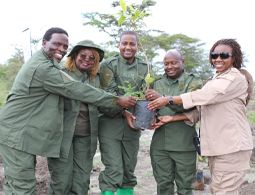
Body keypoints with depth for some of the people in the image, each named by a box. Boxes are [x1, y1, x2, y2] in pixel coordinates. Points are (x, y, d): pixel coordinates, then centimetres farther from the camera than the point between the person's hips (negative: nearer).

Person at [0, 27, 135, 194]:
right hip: (18, 134, -11)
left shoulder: (46, 64, 15)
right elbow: (77, 90, -21)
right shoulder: (43, 67, -20)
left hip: (21, 132, 11)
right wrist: (118, 100, -16)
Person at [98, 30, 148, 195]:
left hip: (133, 124, 4)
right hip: (111, 122, -4)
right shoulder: (108, 65, -3)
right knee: (113, 170, -7)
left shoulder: (144, 68, 8)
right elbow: (109, 94, -10)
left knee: (129, 169, 13)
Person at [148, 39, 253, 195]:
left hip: (232, 147, -9)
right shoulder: (215, 81, 19)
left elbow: (203, 96, -20)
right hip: (217, 146, 9)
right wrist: (172, 118, 4)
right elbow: (200, 110, 13)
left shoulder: (236, 78, -10)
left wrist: (168, 99, -16)